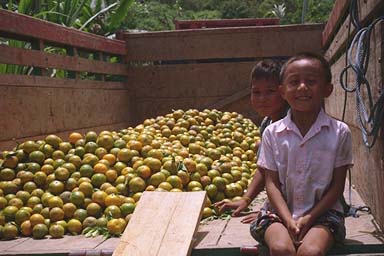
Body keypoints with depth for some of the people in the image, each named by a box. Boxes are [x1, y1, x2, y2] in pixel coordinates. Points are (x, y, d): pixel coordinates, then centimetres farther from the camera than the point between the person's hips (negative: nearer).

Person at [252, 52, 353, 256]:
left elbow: (337, 186, -1)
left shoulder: (339, 132, -3)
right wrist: (288, 221, -15)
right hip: (280, 211, 1)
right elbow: (271, 183, -1)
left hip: (322, 211, -1)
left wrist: (309, 218, -11)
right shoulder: (272, 133, 0)